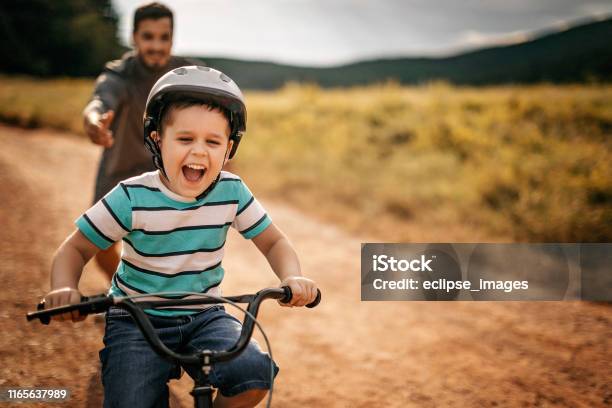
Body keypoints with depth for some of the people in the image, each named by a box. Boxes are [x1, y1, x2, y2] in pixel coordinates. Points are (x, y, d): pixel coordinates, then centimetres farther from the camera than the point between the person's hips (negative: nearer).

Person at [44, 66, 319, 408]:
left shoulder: (232, 192, -7)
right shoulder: (132, 198, -14)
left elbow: (274, 242, 3)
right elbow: (75, 249, -6)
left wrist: (293, 278, -19)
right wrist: (64, 289, -28)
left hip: (205, 317, 2)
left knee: (254, 373, -24)